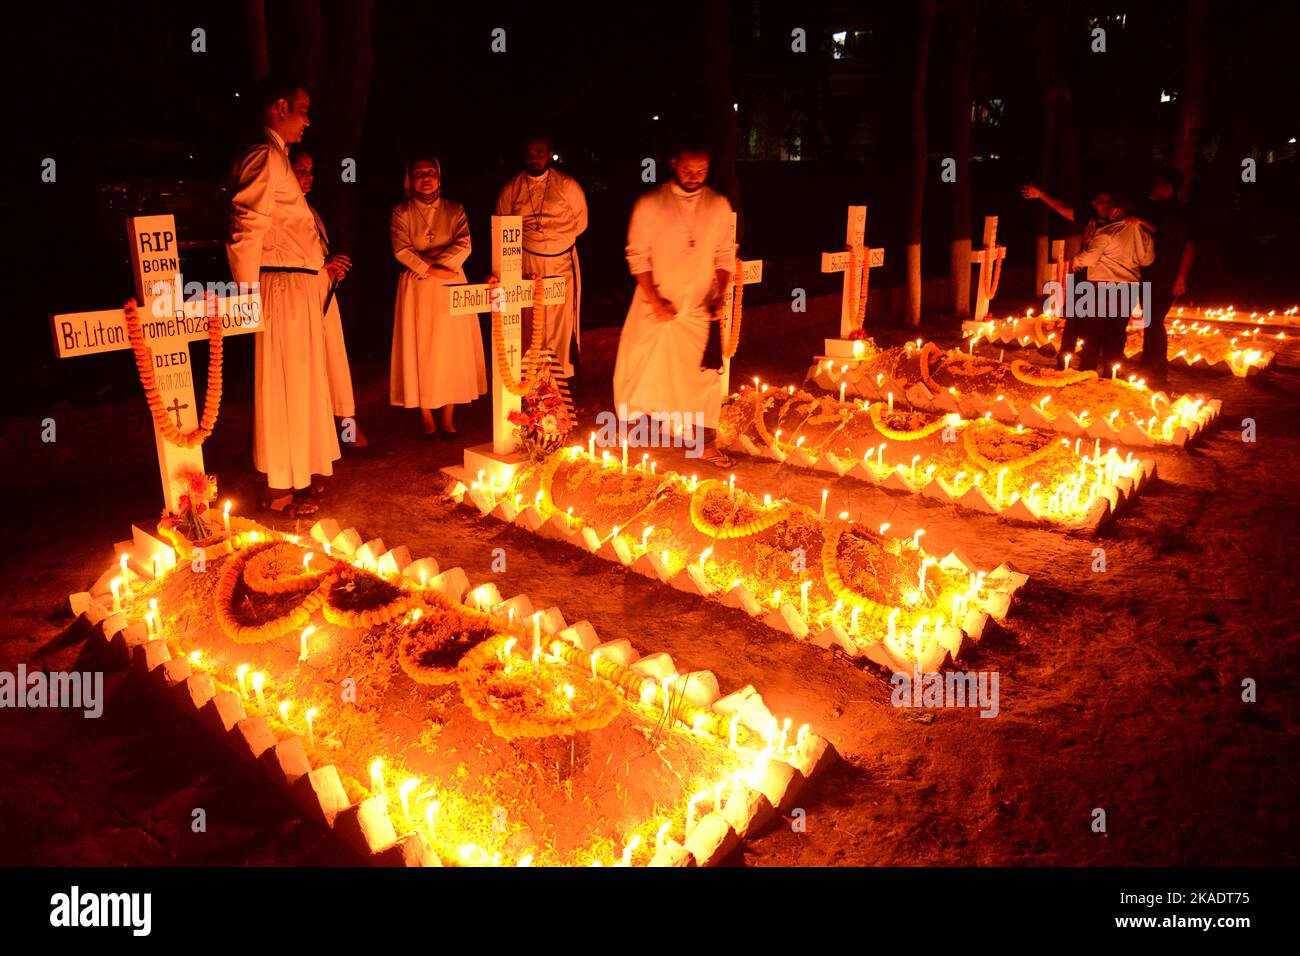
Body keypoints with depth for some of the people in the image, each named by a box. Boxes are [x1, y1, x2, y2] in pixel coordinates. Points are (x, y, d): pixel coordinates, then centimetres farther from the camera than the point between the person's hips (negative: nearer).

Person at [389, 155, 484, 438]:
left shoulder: (454, 210, 8)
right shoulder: (401, 212, 4)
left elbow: (464, 246, -6)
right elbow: (402, 250, -8)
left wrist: (435, 262, -16)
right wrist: (431, 270, -16)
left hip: (451, 286, 1)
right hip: (417, 289, -1)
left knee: (452, 347, 1)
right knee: (421, 348, -1)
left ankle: (447, 417, 8)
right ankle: (427, 418, 5)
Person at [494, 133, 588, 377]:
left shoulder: (567, 185, 1)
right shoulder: (510, 189, 5)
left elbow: (580, 222, 10)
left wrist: (558, 238, 5)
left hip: (562, 261, -1)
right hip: (527, 263, 1)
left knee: (562, 318, 0)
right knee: (530, 320, 1)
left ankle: (562, 373, 9)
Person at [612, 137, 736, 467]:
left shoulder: (719, 205, 3)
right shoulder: (649, 204, -6)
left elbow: (726, 256, 7)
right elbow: (637, 256, -7)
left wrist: (720, 297, -6)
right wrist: (655, 301, -13)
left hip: (699, 308, 2)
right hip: (657, 307, -2)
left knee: (702, 374, 4)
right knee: (647, 369, 4)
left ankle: (700, 441, 17)